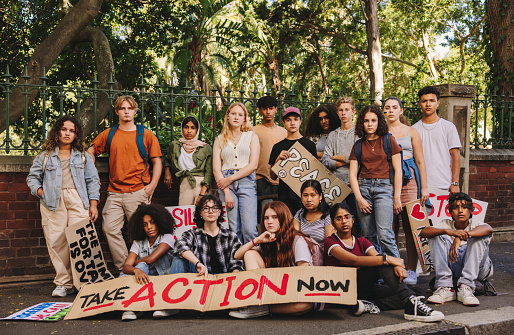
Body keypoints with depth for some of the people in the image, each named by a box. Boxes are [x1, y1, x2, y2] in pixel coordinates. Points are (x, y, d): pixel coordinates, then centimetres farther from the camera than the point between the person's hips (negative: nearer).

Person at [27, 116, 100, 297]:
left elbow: (92, 181, 15)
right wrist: (40, 192, 0)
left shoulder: (83, 156, 20)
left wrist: (93, 205, 5)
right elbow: (32, 177, 19)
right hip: (52, 202, 0)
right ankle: (63, 283, -2)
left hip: (78, 200, 0)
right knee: (56, 241, -7)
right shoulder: (45, 156, 18)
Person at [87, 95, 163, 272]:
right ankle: (124, 269, 0)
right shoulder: (108, 135, 13)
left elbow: (157, 161, 7)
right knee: (109, 228, -7)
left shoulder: (146, 135, 7)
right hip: (114, 192, 3)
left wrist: (152, 185, -5)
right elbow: (90, 152, 23)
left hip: (138, 191, -3)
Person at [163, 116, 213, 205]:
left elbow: (209, 172, 0)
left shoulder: (206, 148, 6)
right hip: (184, 186, 2)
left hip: (202, 185, -2)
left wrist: (202, 194, -11)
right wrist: (167, 171, 13)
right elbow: (167, 159, 34)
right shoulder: (174, 145, 14)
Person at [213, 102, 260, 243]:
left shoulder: (251, 136, 13)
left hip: (246, 182, -1)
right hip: (225, 184, 1)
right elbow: (216, 168, 7)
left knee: (249, 229, -12)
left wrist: (230, 179, -6)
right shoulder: (220, 139, 16)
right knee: (233, 229, -4)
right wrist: (226, 192, -7)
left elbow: (253, 165, 2)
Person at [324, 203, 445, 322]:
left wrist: (397, 266, -26)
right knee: (381, 264, -27)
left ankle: (370, 305, -29)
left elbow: (377, 257, -3)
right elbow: (354, 260, -20)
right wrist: (386, 259, -27)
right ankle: (411, 305, -40)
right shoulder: (330, 242, -1)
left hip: (365, 288, 6)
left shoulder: (361, 241, 18)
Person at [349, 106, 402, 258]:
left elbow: (397, 170, 3)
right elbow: (353, 174, 9)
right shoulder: (358, 145, 13)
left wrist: (396, 197, -3)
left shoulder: (388, 140, 6)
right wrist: (359, 198, -3)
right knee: (368, 235, 2)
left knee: (384, 234, -16)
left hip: (384, 187, -3)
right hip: (363, 187, 3)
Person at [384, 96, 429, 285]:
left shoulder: (411, 132, 12)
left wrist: (424, 187, 2)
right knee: (390, 227, -2)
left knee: (410, 227, -3)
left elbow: (420, 161, 9)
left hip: (409, 179, -1)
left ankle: (411, 271, 3)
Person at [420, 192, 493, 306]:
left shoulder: (475, 225, -4)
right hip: (452, 267, 2)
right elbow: (423, 232, -18)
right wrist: (448, 231, -36)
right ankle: (445, 287, -24)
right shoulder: (447, 224, 2)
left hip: (477, 267, -2)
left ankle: (465, 287, -32)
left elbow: (488, 229, -31)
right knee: (436, 236, -15)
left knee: (480, 238, -25)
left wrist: (460, 237, -45)